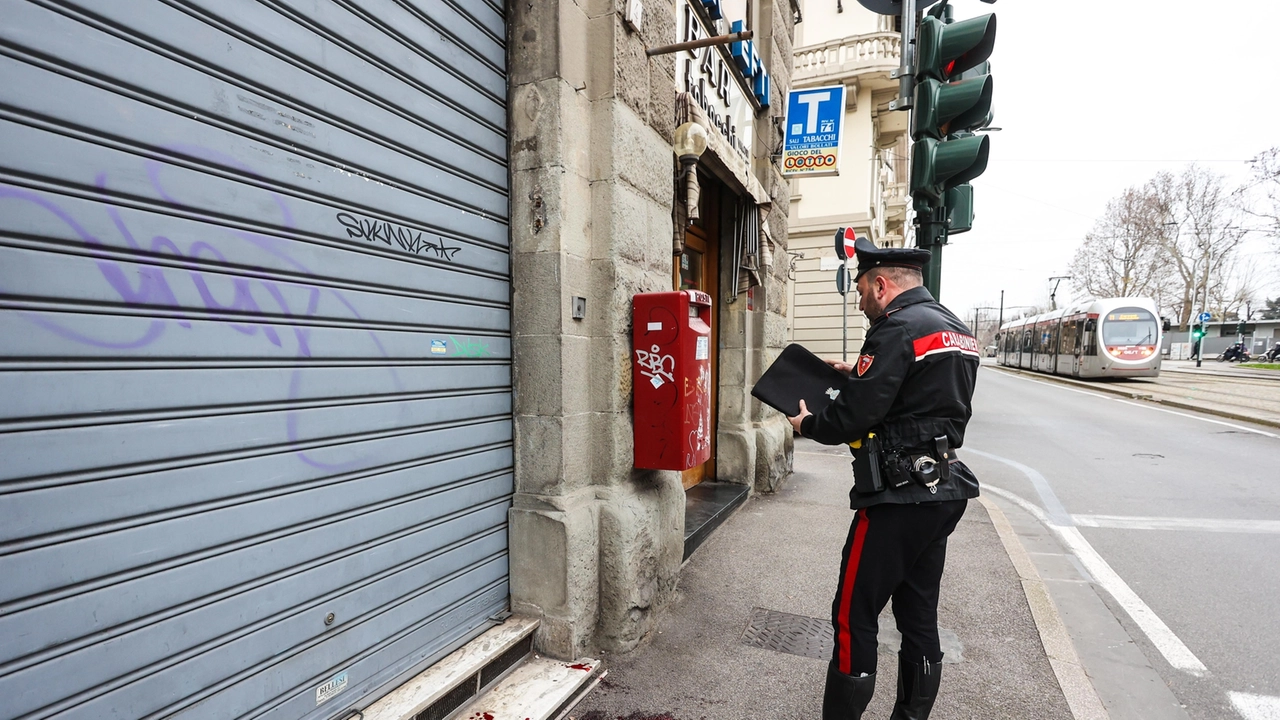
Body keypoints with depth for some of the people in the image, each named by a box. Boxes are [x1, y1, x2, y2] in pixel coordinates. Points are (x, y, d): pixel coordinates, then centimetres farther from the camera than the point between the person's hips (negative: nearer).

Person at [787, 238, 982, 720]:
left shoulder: (897, 330, -16)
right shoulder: (956, 329, 14)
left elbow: (852, 418, -20)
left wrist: (807, 423, -2)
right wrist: (858, 373, 18)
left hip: (900, 495, -10)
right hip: (945, 491, 10)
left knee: (853, 616, 1)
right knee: (919, 616, 19)